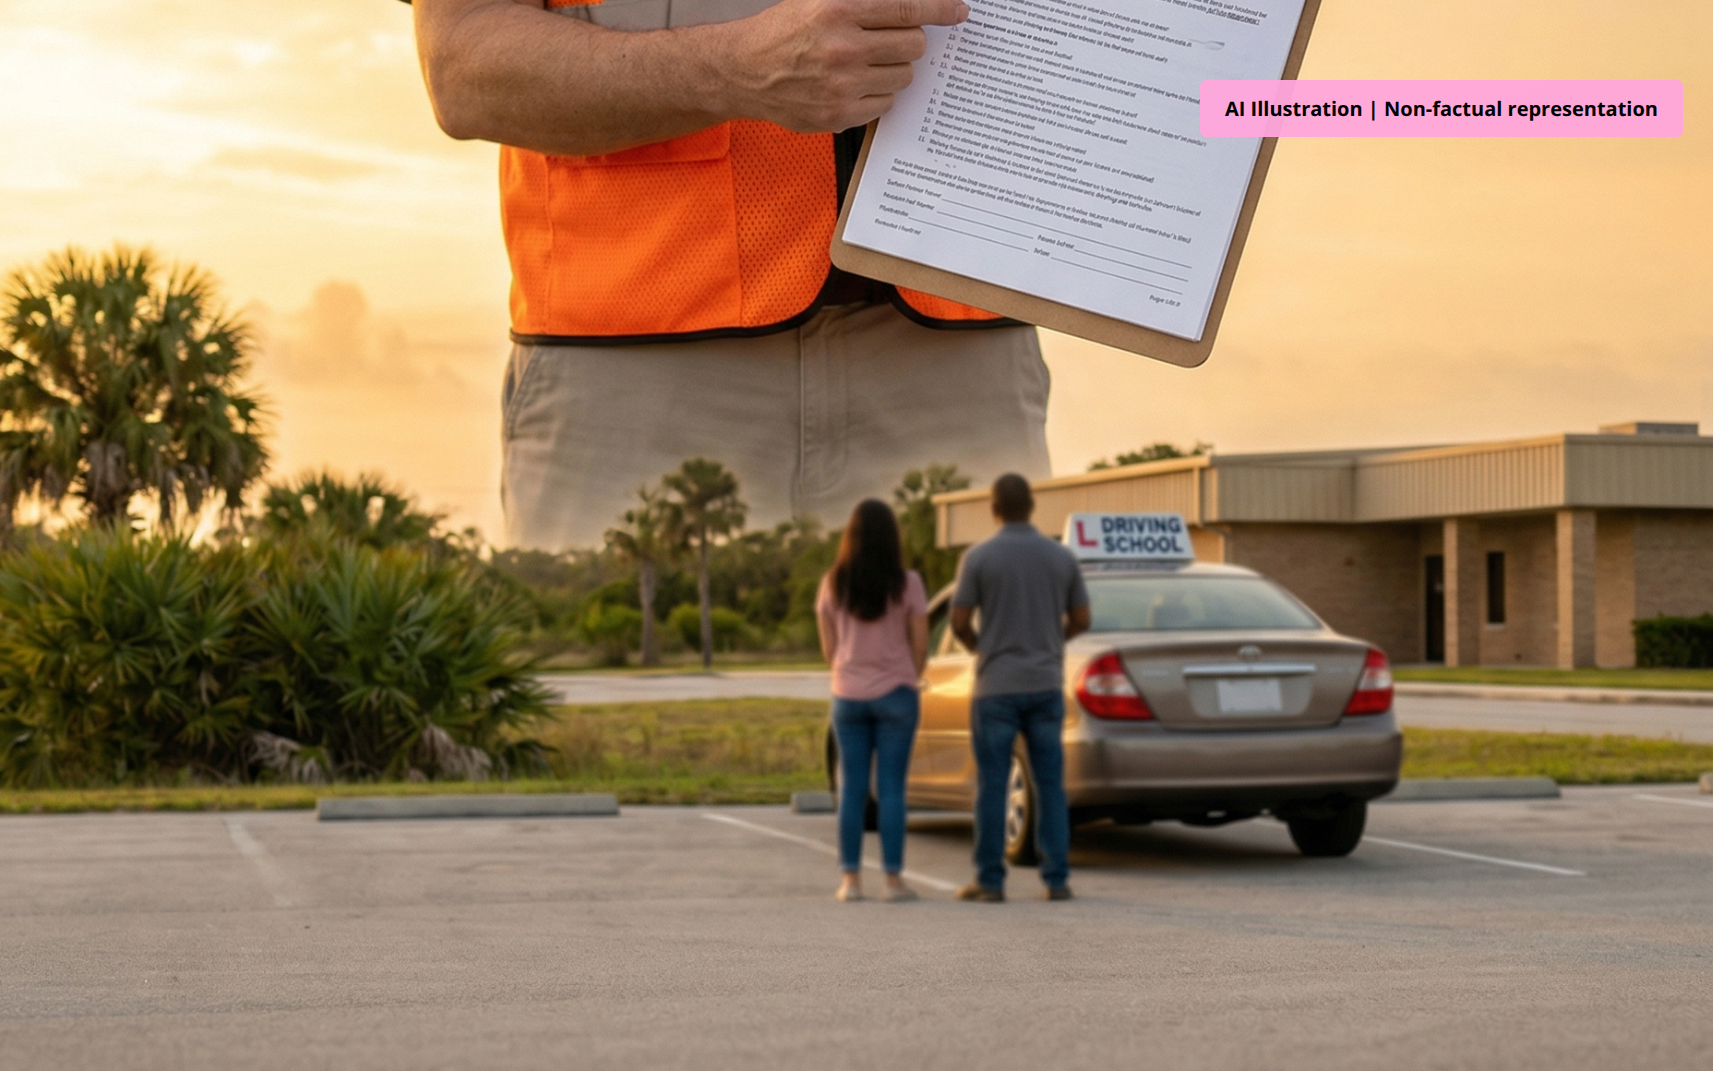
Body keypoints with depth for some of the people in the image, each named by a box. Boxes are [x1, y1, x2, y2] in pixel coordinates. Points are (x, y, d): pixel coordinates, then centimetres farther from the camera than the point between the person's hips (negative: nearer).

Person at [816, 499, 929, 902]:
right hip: (895, 693, -2)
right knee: (891, 788, 1)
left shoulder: (833, 584, -1)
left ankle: (851, 878, 7)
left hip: (848, 695, 2)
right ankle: (893, 878, 1)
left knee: (851, 788, 7)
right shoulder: (907, 583, -8)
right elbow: (919, 645, -3)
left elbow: (828, 648, 4)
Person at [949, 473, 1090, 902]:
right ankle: (1057, 879, 7)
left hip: (996, 685, -3)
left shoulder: (979, 557, -7)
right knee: (1050, 786, 7)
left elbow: (959, 623, -7)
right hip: (1046, 684, 3)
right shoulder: (1062, 557, 3)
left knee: (992, 787, 2)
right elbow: (1081, 621, 8)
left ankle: (990, 881, 4)